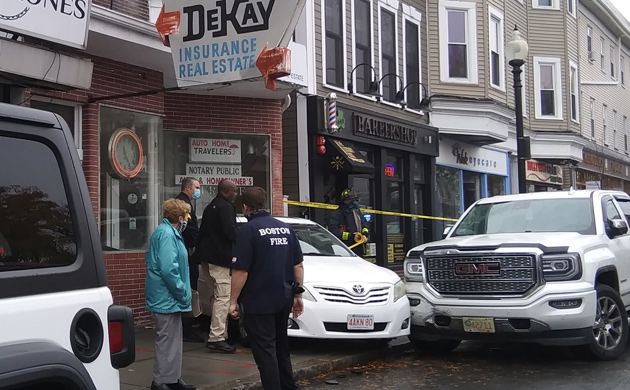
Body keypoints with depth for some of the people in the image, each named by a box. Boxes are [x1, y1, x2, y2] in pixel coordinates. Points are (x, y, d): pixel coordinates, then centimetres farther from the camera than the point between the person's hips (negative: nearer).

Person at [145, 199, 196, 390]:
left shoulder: (168, 232, 14)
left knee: (173, 339, 16)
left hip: (168, 297, 11)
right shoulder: (167, 235, -19)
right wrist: (183, 294, -18)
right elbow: (168, 269, -27)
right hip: (167, 297, -11)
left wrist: (182, 293, 17)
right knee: (168, 340, -3)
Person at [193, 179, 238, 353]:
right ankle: (216, 338, -15)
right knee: (223, 297, -11)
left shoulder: (210, 207, 21)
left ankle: (218, 334, 19)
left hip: (207, 257, 10)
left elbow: (202, 231, 23)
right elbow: (230, 231, -20)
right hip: (220, 258, -10)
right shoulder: (226, 207, -10)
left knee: (217, 296, 15)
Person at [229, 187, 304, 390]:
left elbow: (241, 271, -17)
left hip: (258, 302, -7)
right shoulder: (285, 228, 7)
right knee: (281, 347, 20)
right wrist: (298, 294, 15)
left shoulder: (249, 230, -13)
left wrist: (234, 301, -9)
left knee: (265, 352, -1)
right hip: (283, 299, 7)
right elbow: (298, 265, 9)